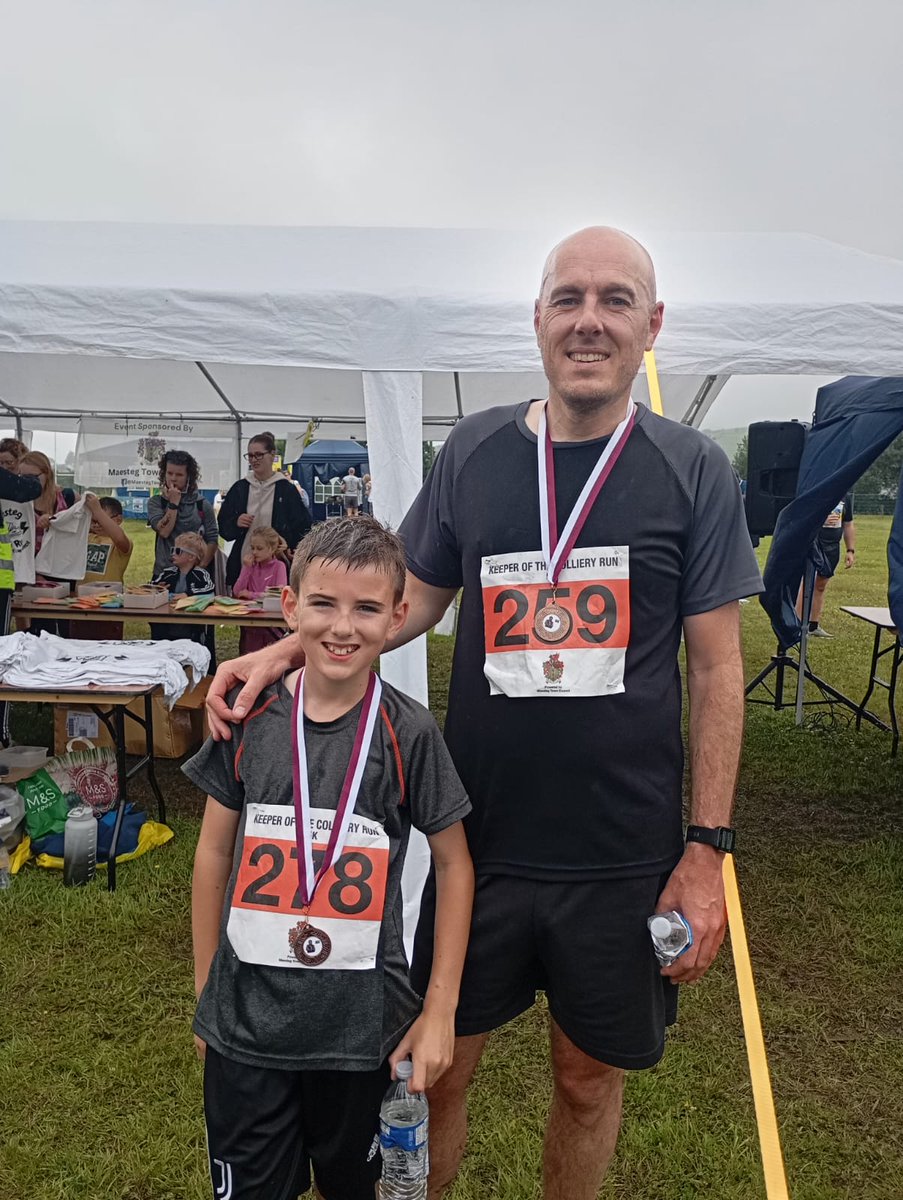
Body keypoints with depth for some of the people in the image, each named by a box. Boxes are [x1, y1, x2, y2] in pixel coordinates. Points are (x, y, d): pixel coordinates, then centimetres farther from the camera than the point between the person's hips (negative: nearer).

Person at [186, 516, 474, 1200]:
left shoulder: (409, 732, -12)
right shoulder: (250, 717, -7)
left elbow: (454, 864, -3)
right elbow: (215, 851, 3)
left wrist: (440, 1010, -4)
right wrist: (205, 987, 8)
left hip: (361, 1025, -1)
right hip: (245, 1018, 1)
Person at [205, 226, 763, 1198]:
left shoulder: (693, 472, -5)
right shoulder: (472, 452, 0)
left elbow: (716, 665, -4)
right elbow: (414, 599, 8)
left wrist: (707, 849, -6)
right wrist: (286, 651, -6)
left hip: (624, 853, -1)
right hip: (477, 835, 2)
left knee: (590, 1077, 19)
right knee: (433, 1068, 16)